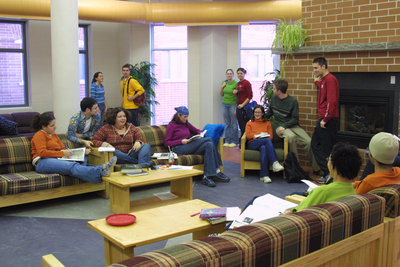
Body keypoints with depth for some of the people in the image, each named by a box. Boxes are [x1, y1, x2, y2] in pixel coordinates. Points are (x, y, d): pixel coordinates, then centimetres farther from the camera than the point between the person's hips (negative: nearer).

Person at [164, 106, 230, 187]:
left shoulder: (186, 123, 20)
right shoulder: (171, 125, 3)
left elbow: (196, 130, 33)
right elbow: (166, 143, -3)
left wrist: (200, 133, 8)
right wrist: (181, 141, -14)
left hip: (190, 146, 7)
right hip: (179, 148, -7)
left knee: (209, 145, -26)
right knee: (209, 139, -23)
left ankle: (206, 177, -29)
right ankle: (217, 172, -27)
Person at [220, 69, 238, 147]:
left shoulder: (235, 83, -6)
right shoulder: (224, 82, 8)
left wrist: (236, 108, -17)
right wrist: (222, 87, -1)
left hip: (233, 104, -5)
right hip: (225, 104, 5)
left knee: (234, 123, -1)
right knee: (227, 123, 9)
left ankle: (234, 141, 5)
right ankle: (227, 140, 14)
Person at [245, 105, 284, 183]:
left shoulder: (267, 123, 25)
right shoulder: (249, 123, 25)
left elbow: (271, 136, 12)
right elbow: (248, 135, 9)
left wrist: (261, 136, -8)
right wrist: (257, 135, -5)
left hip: (264, 143, 1)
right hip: (252, 144, -1)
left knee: (263, 148, -40)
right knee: (267, 140, -35)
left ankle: (264, 175, -49)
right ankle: (275, 163, -48)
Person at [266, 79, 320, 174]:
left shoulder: (293, 101, -5)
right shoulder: (274, 98, 6)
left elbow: (295, 119, -5)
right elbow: (269, 112, 24)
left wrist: (284, 126, -16)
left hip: (292, 125, 0)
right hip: (279, 126, 0)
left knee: (309, 142, -20)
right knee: (291, 137, -35)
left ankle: (316, 168, -3)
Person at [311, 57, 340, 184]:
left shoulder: (330, 79, -14)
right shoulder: (323, 79, 17)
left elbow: (332, 101, -21)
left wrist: (325, 119, -20)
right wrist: (317, 81, 22)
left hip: (328, 120, -10)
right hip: (323, 119, 10)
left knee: (326, 148, -6)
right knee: (315, 143, 12)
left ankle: (329, 172, 1)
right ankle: (327, 172, 16)